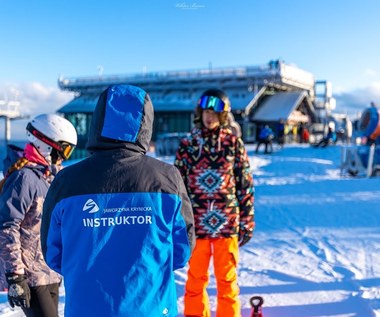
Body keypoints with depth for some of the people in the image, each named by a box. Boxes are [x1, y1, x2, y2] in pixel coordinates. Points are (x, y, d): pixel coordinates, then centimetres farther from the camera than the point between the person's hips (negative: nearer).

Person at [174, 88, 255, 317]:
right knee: (196, 279, 12)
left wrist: (246, 222, 1)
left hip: (227, 223, -1)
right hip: (197, 224, 1)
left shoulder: (234, 143, 1)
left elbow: (245, 185, 3)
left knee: (227, 280, 10)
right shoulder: (187, 145, 4)